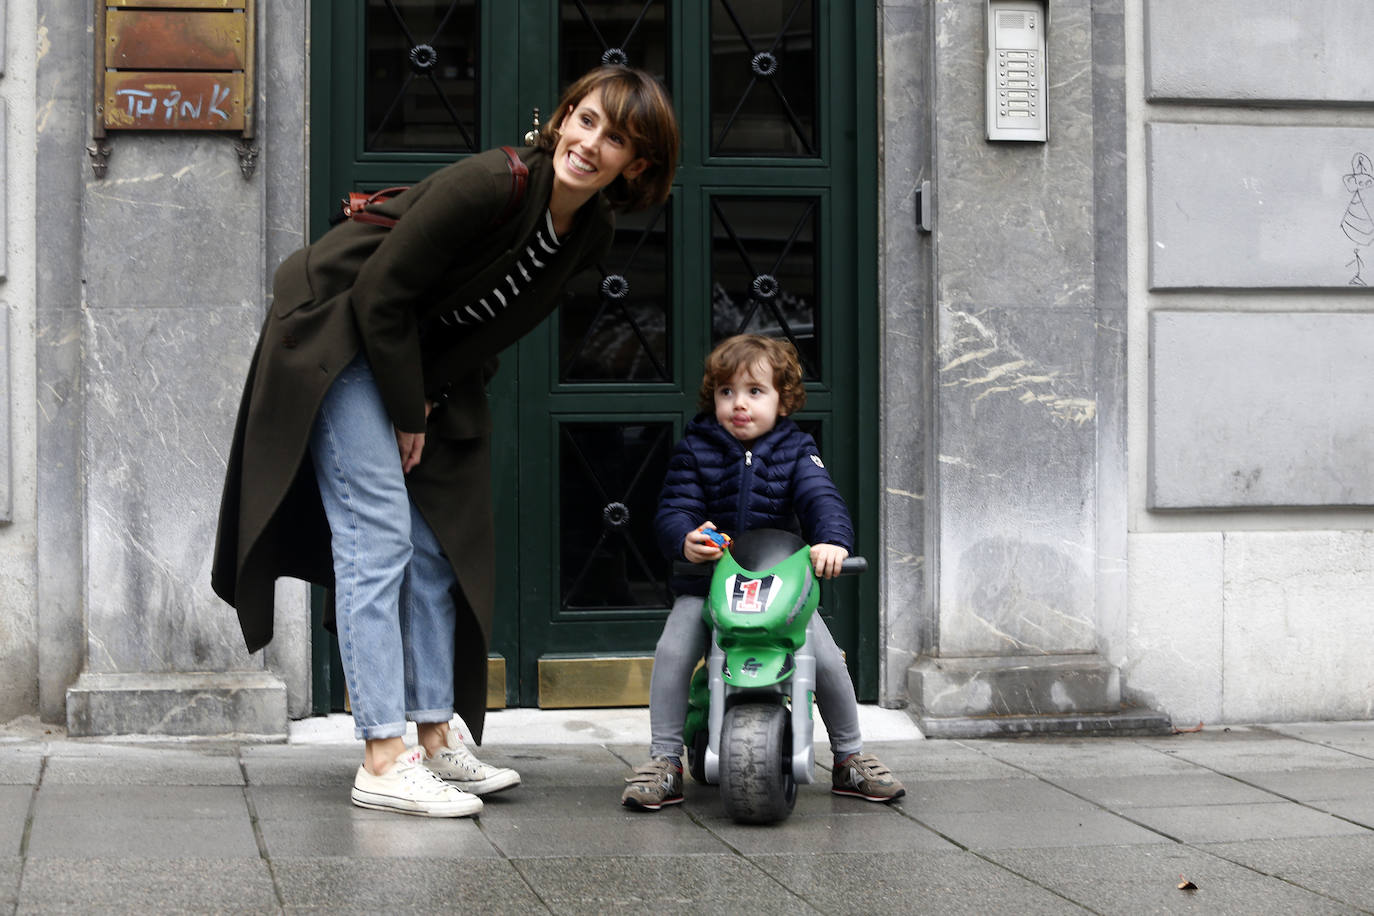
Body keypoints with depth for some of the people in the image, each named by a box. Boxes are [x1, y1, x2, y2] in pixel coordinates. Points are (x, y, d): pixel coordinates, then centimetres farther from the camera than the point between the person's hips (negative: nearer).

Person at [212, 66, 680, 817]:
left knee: (436, 546, 9)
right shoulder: (492, 185, -30)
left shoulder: (592, 233, -7)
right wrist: (408, 414, -16)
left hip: (427, 362, 8)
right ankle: (383, 761, -14)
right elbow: (381, 294, -25)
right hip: (341, 335, -8)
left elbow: (500, 326, 5)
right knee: (378, 538, -13)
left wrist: (431, 400, -5)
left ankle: (435, 737, 18)